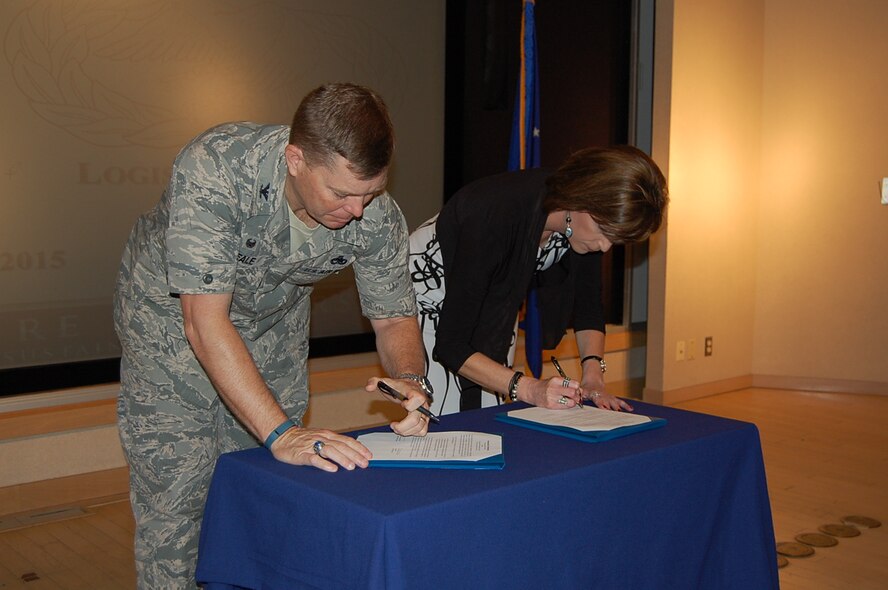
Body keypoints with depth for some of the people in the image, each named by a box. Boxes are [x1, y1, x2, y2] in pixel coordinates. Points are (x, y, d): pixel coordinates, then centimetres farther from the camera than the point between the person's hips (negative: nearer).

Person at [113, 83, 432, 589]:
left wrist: (410, 382, -32)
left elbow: (394, 318, -10)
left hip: (275, 324, 4)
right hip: (173, 316, -3)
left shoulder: (376, 214, -24)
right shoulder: (213, 170, -38)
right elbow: (205, 323, -40)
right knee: (177, 495, -6)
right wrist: (281, 432, -46)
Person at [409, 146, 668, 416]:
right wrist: (529, 389, -41)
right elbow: (450, 344, -34)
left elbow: (587, 306, -4)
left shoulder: (585, 222, -19)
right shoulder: (497, 214, -39)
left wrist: (593, 374, -20)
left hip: (493, 306, 6)